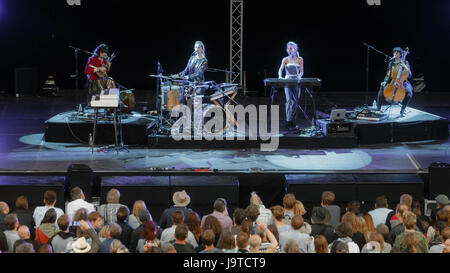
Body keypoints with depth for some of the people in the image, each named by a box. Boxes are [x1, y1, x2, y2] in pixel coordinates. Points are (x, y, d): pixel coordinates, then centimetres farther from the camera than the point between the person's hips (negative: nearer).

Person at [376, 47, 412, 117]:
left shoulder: (405, 63, 1)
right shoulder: (391, 63, 9)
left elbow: (409, 75, -6)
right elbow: (388, 75, 13)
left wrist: (404, 66, -20)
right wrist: (385, 81, -4)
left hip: (403, 82, -2)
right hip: (392, 81, 2)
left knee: (408, 92, -32)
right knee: (382, 88, -27)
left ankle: (402, 110, -15)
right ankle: (378, 108, -20)